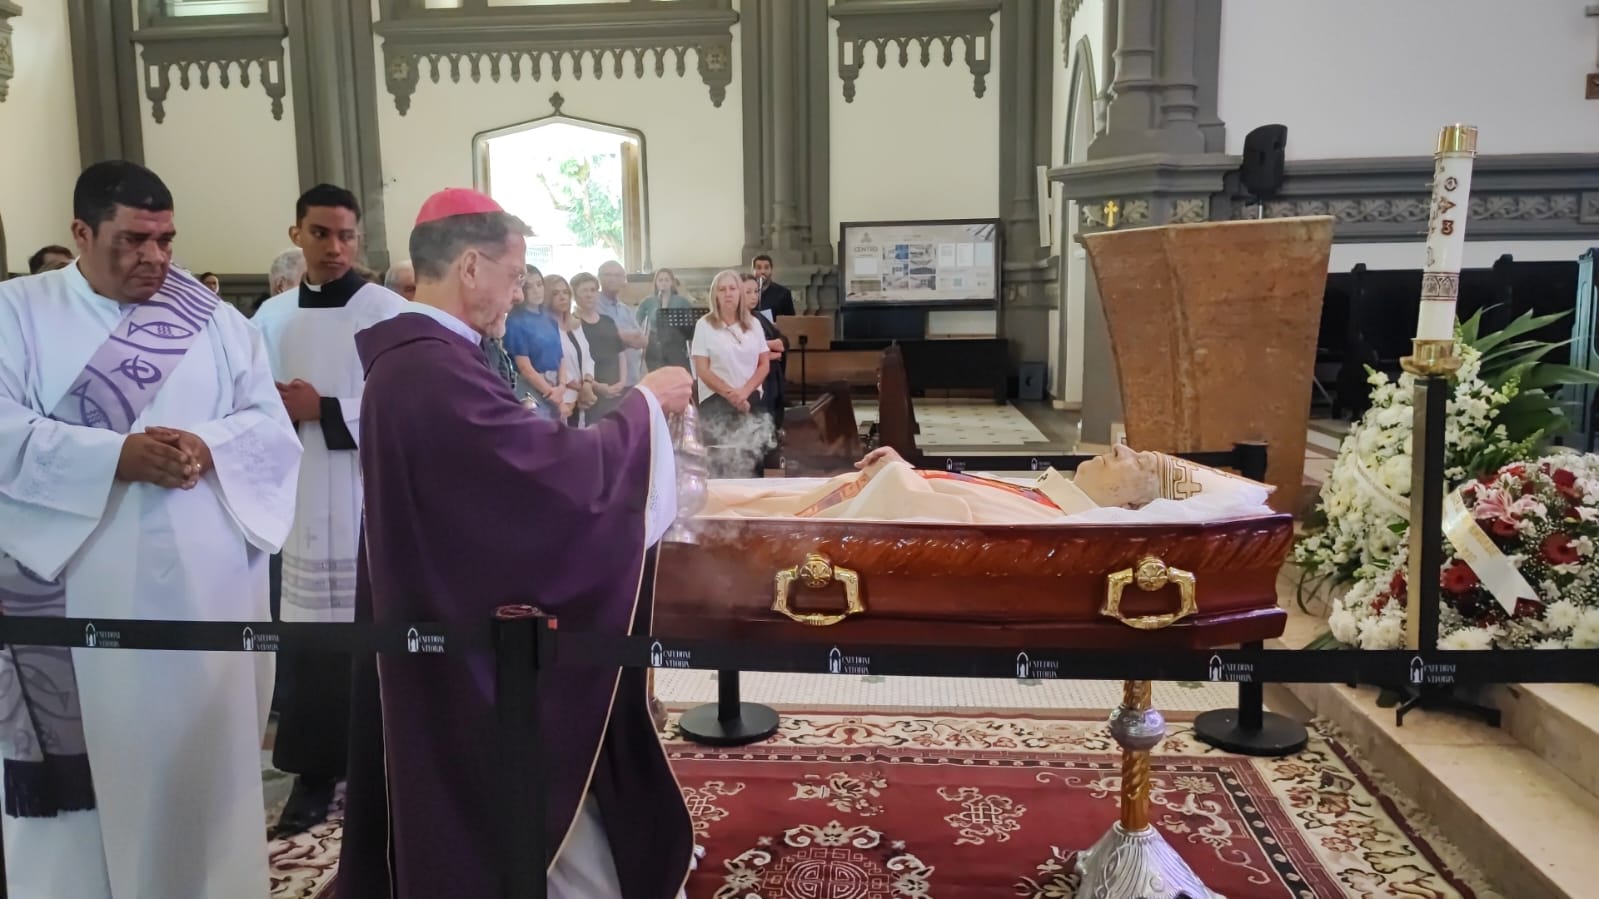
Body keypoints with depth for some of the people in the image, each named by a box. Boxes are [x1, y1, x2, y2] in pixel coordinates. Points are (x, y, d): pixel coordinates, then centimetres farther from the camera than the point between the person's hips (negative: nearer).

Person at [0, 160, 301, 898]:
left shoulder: (213, 319, 8)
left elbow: (272, 426, 2)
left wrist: (206, 447, -17)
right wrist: (118, 456, -21)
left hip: (201, 583, 2)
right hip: (71, 585, -1)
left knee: (200, 750, 10)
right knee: (83, 758, 6)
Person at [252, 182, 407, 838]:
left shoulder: (387, 311, -5)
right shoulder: (272, 316, 9)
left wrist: (323, 408, -15)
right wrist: (279, 411, -12)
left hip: (370, 500, -4)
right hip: (298, 501, 4)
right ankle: (315, 770, 19)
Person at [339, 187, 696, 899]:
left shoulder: (407, 356, 6)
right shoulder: (436, 372, -27)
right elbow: (565, 471, -26)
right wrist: (645, 402, -12)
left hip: (446, 622, 11)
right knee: (559, 838, 6)